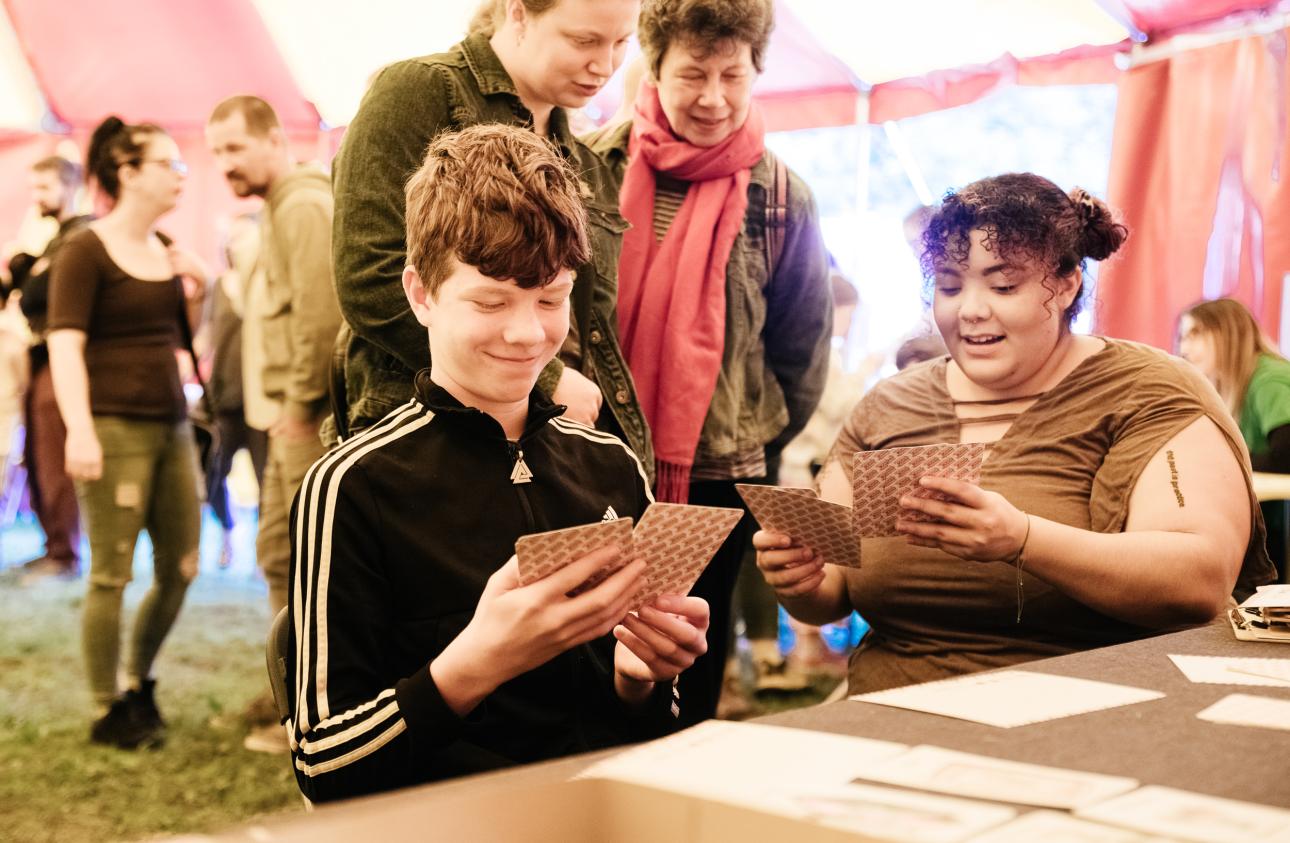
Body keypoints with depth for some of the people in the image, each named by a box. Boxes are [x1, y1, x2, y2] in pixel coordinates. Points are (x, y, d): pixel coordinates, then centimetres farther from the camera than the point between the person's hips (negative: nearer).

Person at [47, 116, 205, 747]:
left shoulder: (167, 250, 15)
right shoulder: (85, 251, -6)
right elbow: (64, 347, -14)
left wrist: (200, 289, 5)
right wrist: (78, 430, -27)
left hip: (171, 424, 7)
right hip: (113, 428, -7)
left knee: (180, 567, 10)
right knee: (111, 573, -3)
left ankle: (140, 683, 30)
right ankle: (107, 712, 9)